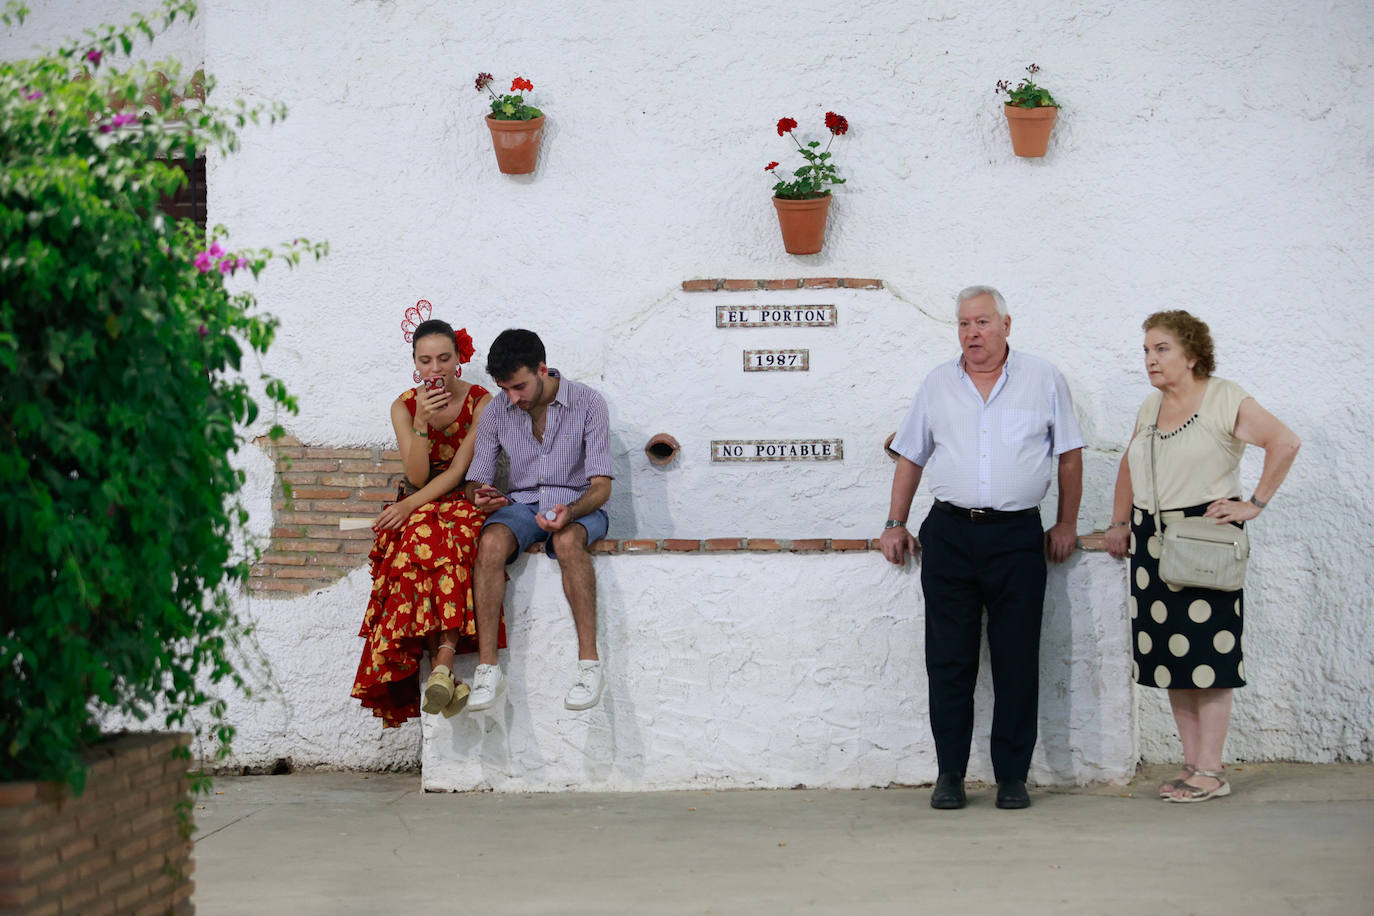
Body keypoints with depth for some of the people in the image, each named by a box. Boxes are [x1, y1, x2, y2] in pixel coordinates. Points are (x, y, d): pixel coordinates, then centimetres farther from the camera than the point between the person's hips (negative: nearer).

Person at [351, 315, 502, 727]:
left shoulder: (480, 401, -2)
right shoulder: (404, 407, 5)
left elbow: (460, 470, -9)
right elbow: (417, 477, -5)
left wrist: (410, 505, -19)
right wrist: (421, 422, -19)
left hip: (463, 504, -2)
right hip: (420, 506, 2)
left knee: (446, 544, -37)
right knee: (419, 543, -35)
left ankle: (441, 663, -45)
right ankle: (443, 668, -41)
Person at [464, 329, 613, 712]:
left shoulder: (588, 404, -8)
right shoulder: (497, 414, 2)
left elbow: (601, 486, -11)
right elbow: (474, 482, 5)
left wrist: (569, 512, -33)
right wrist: (481, 496, -22)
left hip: (578, 505, -3)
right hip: (522, 505, 3)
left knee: (567, 541, -39)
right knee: (491, 543, -33)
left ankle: (589, 661, -38)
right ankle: (487, 668, -34)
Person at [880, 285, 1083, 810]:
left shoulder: (1043, 381, 6)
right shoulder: (938, 385, 11)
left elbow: (1069, 454, 10)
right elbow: (910, 458, 17)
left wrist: (1067, 524, 7)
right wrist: (895, 525, 13)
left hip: (1018, 536, -2)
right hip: (949, 535, 2)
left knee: (1017, 663, -1)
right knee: (949, 661, 2)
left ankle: (1012, 777, 6)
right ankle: (949, 775, 9)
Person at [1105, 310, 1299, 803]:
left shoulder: (1224, 400, -7)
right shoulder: (1151, 407, 14)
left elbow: (1285, 442, -14)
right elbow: (1129, 465, 27)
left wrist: (1255, 504, -15)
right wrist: (1120, 523, 19)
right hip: (1151, 538, 7)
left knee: (1205, 652, -7)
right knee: (1169, 655, 6)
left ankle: (1210, 771, -4)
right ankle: (1191, 763, 13)